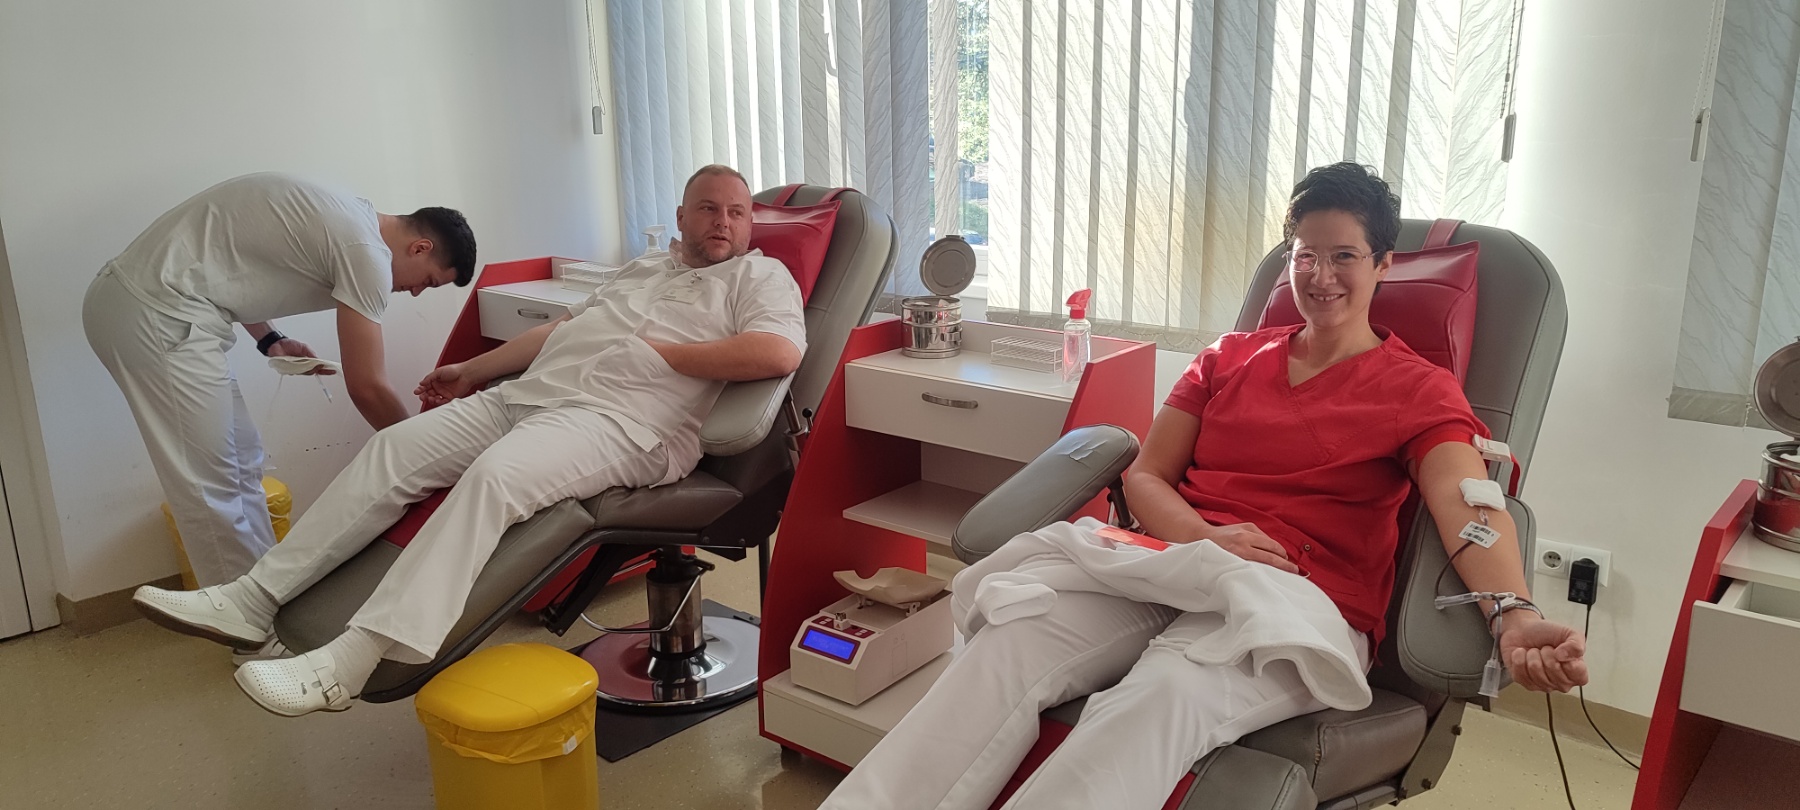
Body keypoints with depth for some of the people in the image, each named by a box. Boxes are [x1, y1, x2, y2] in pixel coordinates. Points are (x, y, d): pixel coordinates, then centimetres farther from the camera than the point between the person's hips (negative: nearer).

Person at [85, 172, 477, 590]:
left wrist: (270, 340, 11)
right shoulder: (367, 251, -15)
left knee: (243, 465, 14)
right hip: (158, 316, -10)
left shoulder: (341, 218, 13)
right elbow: (367, 387, -12)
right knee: (212, 490, -4)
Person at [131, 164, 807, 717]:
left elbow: (781, 353, -16)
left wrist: (660, 352, -10)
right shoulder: (644, 267, 29)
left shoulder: (760, 275, 6)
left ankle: (348, 663, -36)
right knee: (393, 449, -5)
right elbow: (560, 328, 33)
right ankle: (253, 601, -2)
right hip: (527, 394, 8)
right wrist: (475, 370, 31)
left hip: (619, 421, -8)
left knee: (493, 475, -33)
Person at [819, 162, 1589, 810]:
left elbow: (1466, 507, -9)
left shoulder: (1419, 389, 10)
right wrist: (1203, 537, -8)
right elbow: (1145, 476, 15)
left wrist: (1515, 616, -30)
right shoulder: (1231, 357, 21)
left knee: (1164, 694, -39)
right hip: (1169, 568, 4)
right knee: (1008, 644, -28)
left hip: (1302, 606, -3)